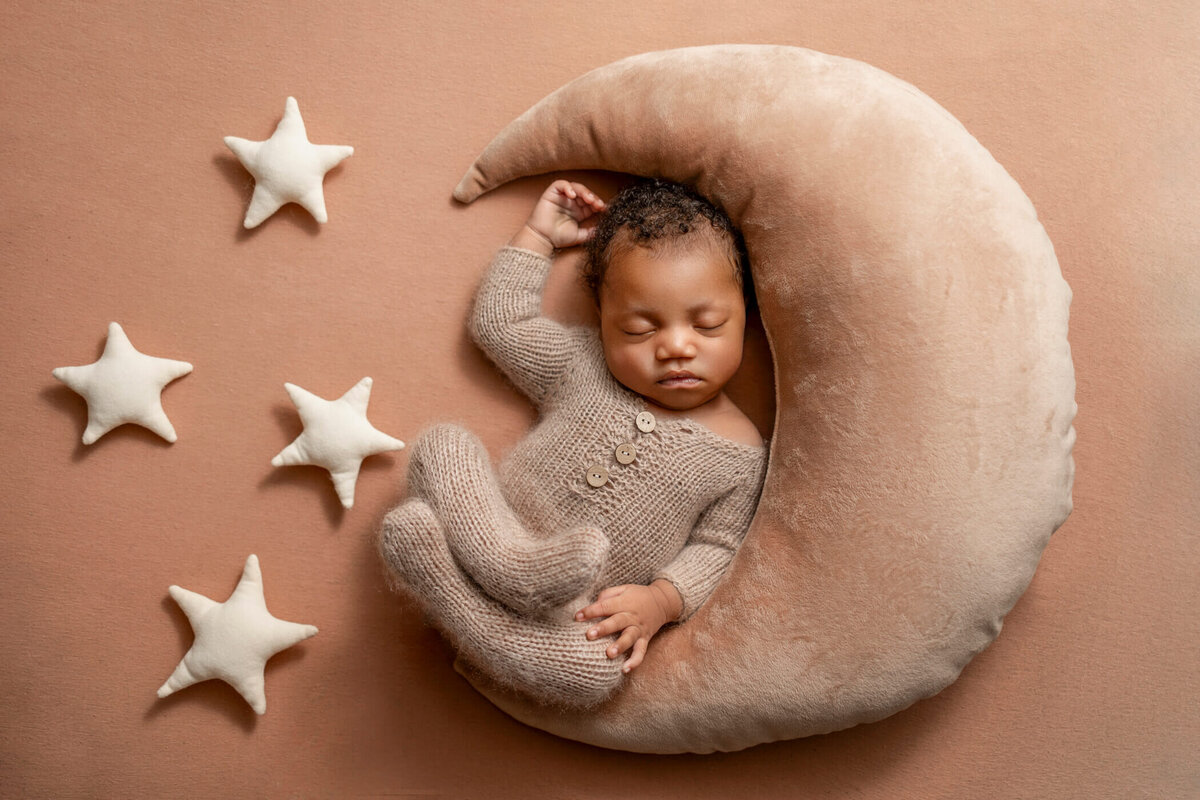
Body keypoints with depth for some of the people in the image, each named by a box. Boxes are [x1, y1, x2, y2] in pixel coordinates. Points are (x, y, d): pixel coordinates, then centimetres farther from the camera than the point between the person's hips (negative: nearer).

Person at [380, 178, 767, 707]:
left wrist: (663, 600, -19)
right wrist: (538, 235, 10)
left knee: (598, 670, -38)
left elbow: (716, 548, 0)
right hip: (500, 540, 3)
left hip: (582, 614, -3)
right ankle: (505, 561, -35)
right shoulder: (580, 364, 3)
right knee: (441, 445, -18)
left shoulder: (740, 455, -3)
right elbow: (495, 321, 13)